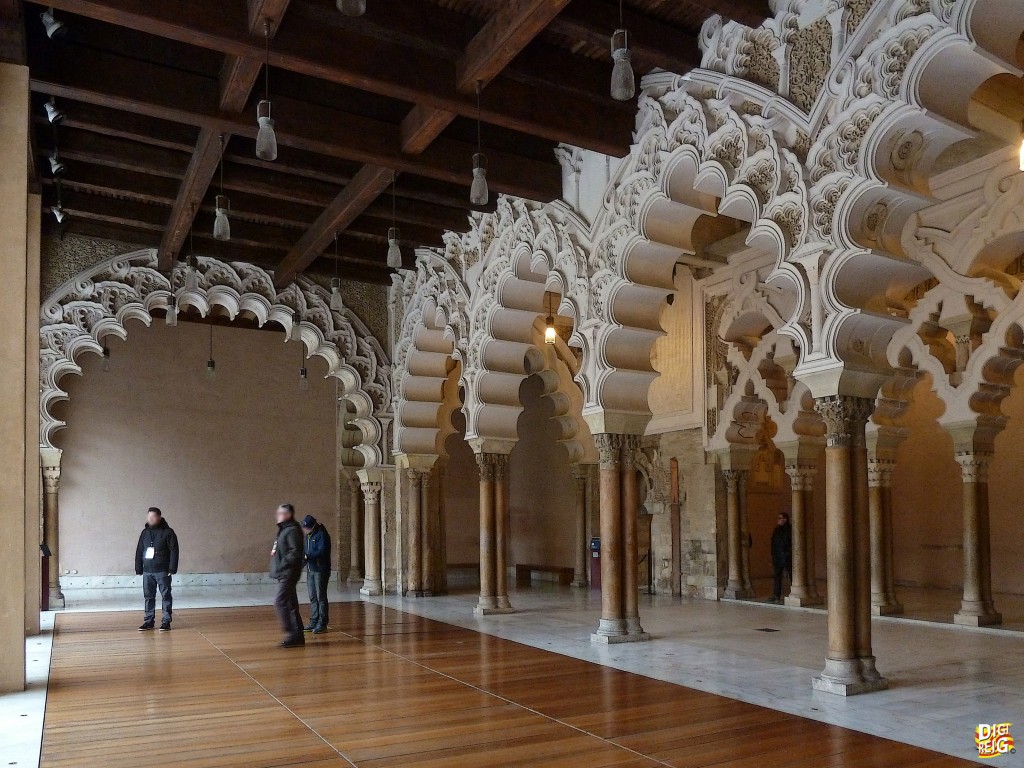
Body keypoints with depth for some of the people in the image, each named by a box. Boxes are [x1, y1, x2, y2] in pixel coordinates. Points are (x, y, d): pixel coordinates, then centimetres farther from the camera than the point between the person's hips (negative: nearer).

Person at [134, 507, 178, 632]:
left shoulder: (168, 532, -6)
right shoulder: (145, 532, 9)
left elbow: (174, 551, -9)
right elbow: (139, 552, 12)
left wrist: (172, 569, -14)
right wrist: (138, 569, 7)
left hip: (163, 571, -5)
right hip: (147, 571, 5)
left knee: (165, 596, 0)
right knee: (148, 597, 9)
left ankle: (166, 621, 5)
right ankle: (149, 621, 17)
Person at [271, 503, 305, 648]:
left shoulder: (292, 530, -13)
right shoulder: (283, 530, 18)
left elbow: (295, 552, -21)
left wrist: (282, 565, -19)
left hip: (289, 574, -10)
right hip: (284, 574, 10)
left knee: (280, 602, -13)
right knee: (291, 604, 11)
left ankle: (292, 634, -9)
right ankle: (297, 637, 15)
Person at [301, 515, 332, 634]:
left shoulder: (322, 535, -13)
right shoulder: (308, 535, 14)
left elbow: (321, 552, -22)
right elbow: (306, 551, 20)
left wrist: (307, 556, -25)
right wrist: (302, 558, -1)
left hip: (321, 570, -8)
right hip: (310, 570, 8)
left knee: (321, 597, -5)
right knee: (313, 597, 11)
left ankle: (322, 624, -1)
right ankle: (314, 622, 18)